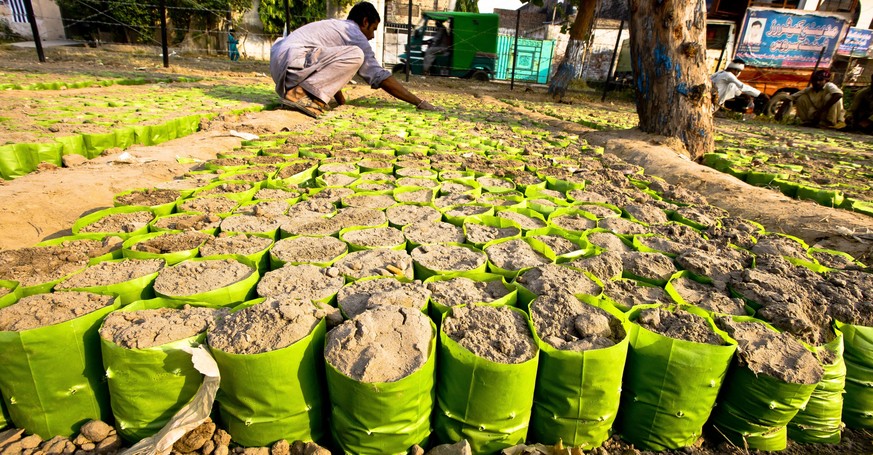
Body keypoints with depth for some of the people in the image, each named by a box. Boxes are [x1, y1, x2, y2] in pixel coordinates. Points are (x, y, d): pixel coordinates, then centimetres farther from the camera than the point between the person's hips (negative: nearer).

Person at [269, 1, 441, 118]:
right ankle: (301, 93, -17)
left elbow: (334, 66, 29)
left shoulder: (335, 26, 25)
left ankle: (293, 91, 10)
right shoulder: (355, 34, -1)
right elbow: (380, 76, -7)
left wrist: (343, 104, 29)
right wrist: (420, 103, -6)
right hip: (292, 60, -9)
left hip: (277, 63, 9)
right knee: (355, 56, -18)